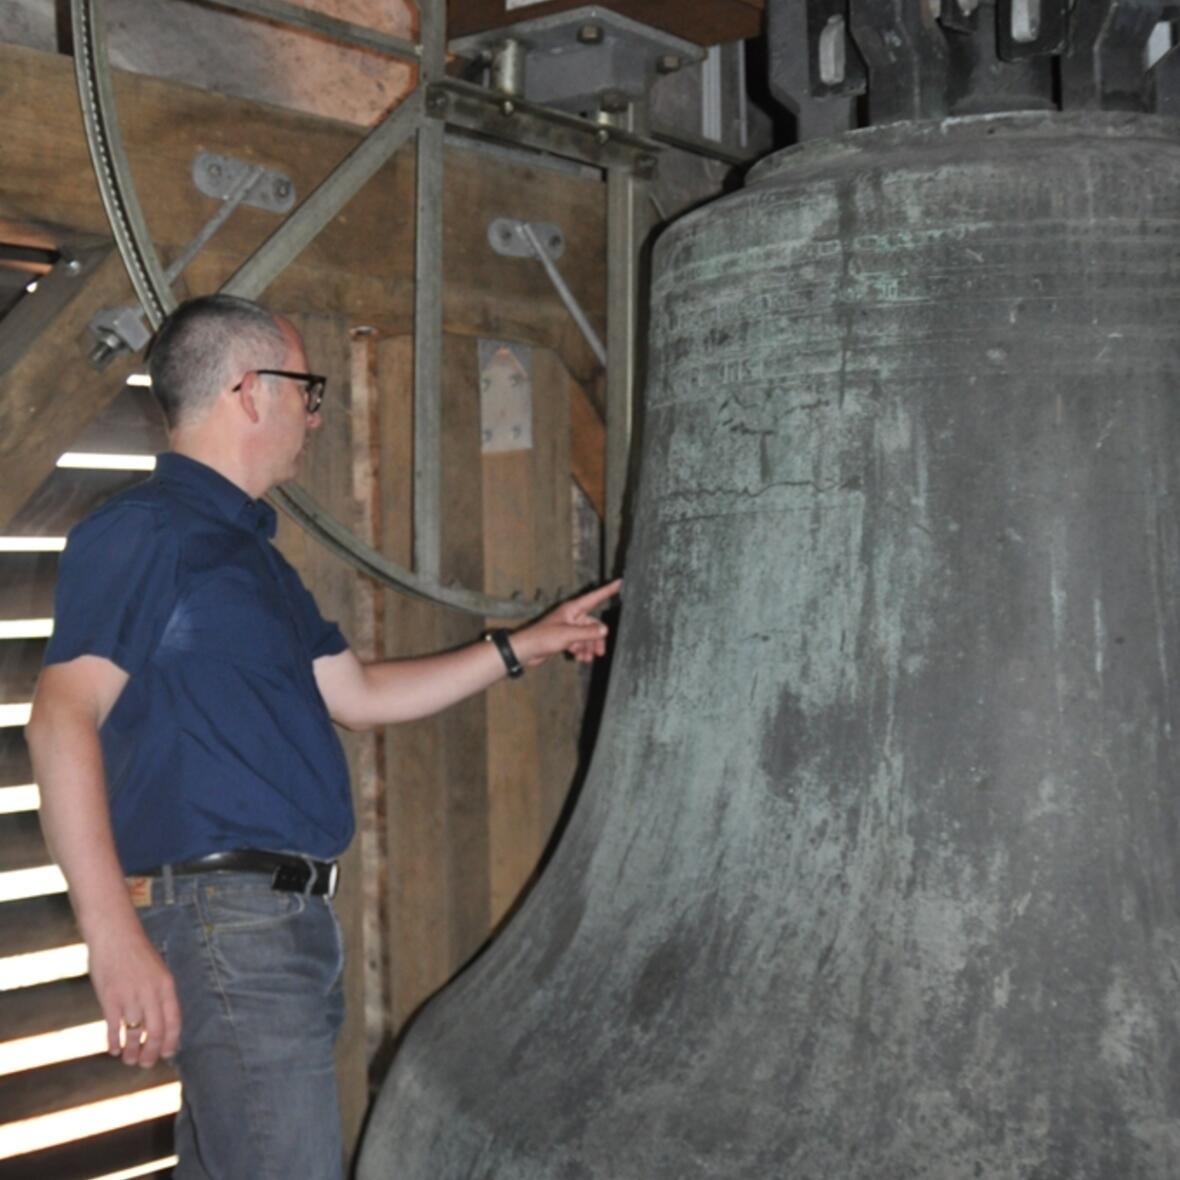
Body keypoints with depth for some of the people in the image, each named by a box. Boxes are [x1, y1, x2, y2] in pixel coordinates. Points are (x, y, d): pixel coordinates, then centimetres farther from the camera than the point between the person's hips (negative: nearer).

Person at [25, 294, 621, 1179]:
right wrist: (112, 932, -25)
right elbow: (63, 719, -18)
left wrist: (521, 647, 27)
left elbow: (357, 695, 26)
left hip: (287, 916, 9)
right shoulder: (143, 532, -9)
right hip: (224, 914, -9)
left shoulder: (251, 549, 20)